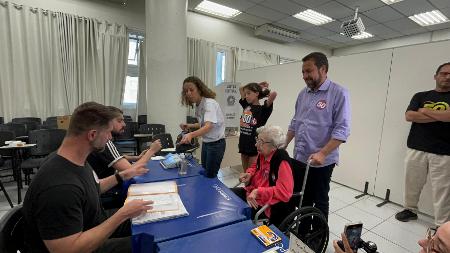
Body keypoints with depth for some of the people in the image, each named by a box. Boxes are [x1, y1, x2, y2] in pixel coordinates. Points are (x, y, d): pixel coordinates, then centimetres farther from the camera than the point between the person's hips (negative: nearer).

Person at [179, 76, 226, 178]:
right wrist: (189, 126, 0)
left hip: (216, 143, -8)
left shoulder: (209, 103, -23)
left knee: (210, 175, 0)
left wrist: (191, 135, -54)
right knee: (203, 173, 18)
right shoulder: (197, 105, 3)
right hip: (205, 143, 9)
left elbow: (209, 126, -38)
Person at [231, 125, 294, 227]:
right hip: (254, 192, 8)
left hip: (271, 205, -8)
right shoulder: (262, 154, -1)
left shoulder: (281, 160, -25)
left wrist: (258, 192, -30)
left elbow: (285, 192, -29)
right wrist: (249, 174, 0)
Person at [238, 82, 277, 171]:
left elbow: (273, 94, -26)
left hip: (255, 146, -6)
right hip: (244, 145, 6)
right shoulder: (246, 106, 7)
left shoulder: (262, 109, -10)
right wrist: (257, 85, 12)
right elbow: (241, 88, 19)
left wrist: (265, 90, -5)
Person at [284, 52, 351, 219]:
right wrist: (283, 146, 12)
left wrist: (322, 153, -24)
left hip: (321, 162, -5)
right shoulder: (303, 93, 9)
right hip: (299, 158, 6)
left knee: (320, 201, 12)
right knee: (303, 199, 19)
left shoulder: (339, 93, -10)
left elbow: (342, 130, -16)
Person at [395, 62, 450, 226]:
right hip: (416, 149, 1)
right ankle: (410, 210, 30)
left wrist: (425, 111, -5)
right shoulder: (421, 96, 9)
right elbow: (409, 116, -6)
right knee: (412, 183, 11)